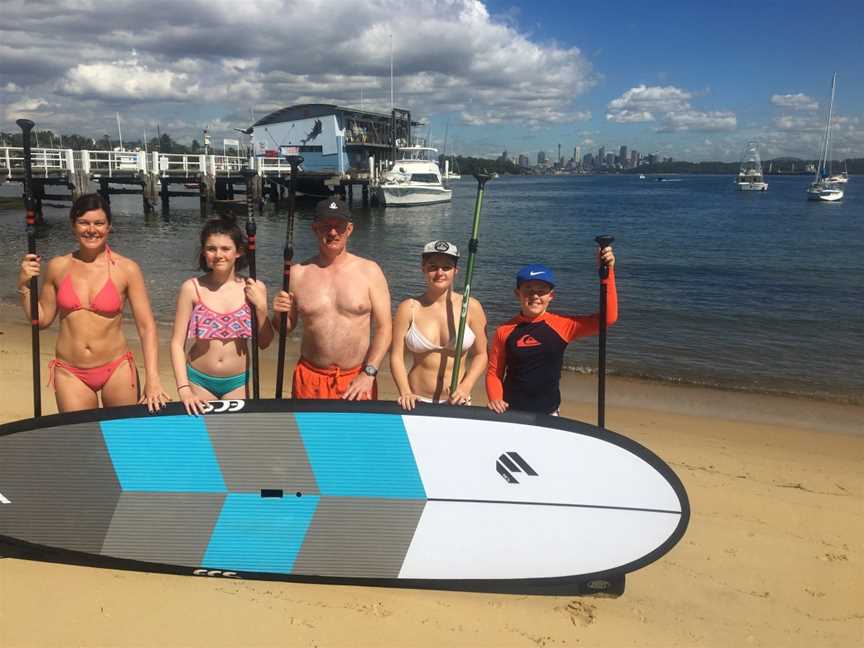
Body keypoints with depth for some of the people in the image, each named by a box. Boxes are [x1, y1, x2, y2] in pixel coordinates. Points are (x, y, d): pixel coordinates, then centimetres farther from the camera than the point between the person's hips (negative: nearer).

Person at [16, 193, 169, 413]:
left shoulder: (127, 269, -8)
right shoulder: (58, 267, 0)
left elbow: (147, 327, -9)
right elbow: (42, 319, 11)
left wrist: (153, 380, -16)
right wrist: (24, 286, -4)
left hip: (116, 370, -1)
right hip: (70, 373, 2)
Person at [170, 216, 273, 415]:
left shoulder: (253, 288, -7)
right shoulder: (192, 288, -10)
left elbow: (264, 343, 0)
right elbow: (177, 343, -6)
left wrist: (261, 306, -14)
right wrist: (184, 389, -14)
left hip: (238, 382, 1)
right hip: (199, 381, -1)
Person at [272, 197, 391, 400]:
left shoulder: (369, 271, -3)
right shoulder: (298, 273, 0)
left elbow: (383, 327, -4)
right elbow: (287, 326, 10)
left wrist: (368, 374, -12)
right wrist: (279, 314, -11)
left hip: (357, 381, -1)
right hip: (310, 380, 1)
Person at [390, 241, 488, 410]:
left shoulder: (471, 307, -3)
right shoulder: (409, 308, -4)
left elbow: (480, 354, 2)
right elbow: (396, 356, -4)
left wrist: (465, 387, -10)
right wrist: (405, 393, -15)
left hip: (456, 402, 1)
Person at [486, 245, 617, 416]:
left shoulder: (562, 325, -6)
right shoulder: (504, 331, -4)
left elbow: (608, 318, -14)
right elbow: (494, 372, 3)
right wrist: (495, 400, -15)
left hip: (548, 414, 0)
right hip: (510, 412, 0)